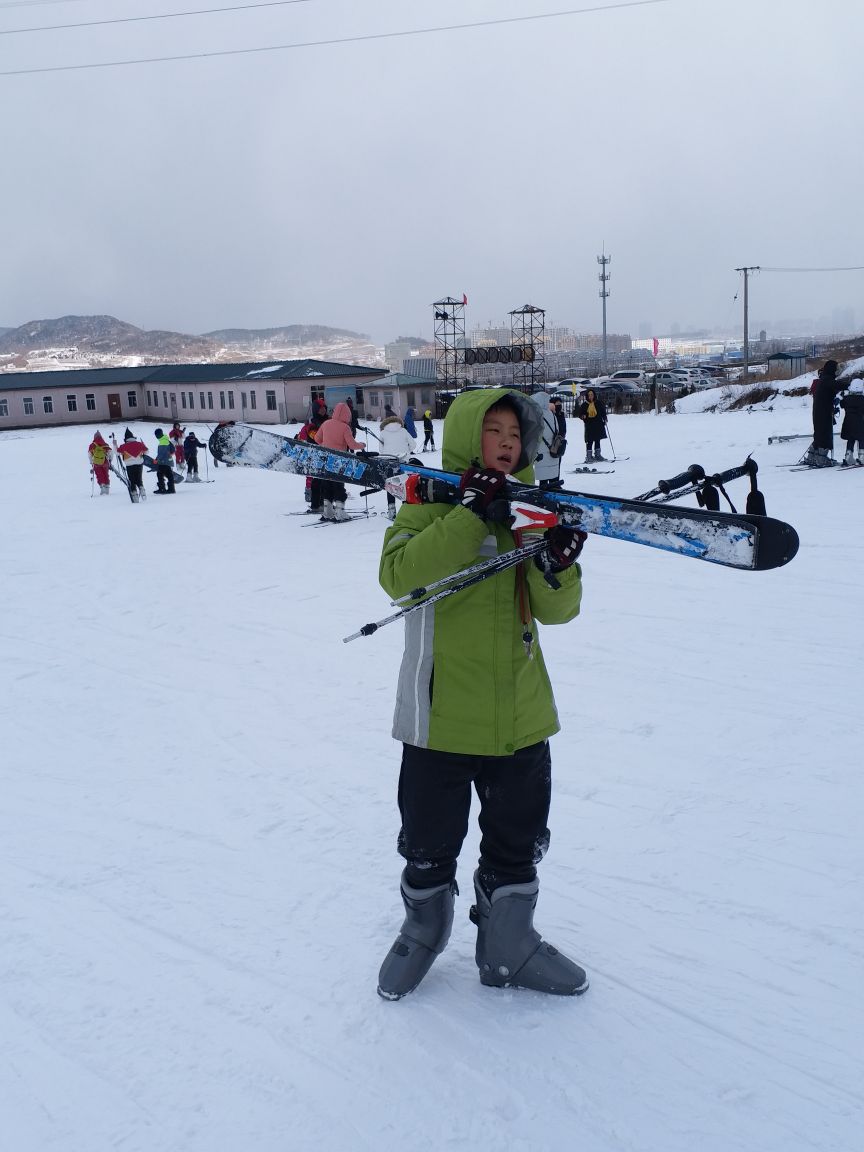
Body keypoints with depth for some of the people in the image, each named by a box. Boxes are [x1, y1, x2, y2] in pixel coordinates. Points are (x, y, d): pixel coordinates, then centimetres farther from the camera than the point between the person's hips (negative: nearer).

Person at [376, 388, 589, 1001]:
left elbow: (556, 610, 0)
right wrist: (471, 514, -28)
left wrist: (558, 564, -21)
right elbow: (400, 575, -24)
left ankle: (510, 950, 38)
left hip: (520, 716, 4)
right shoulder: (429, 503, -5)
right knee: (430, 847, 14)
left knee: (518, 847, 18)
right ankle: (423, 934, 40)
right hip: (440, 715, -3)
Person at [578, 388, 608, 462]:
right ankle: (588, 456, -3)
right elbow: (579, 413, 4)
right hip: (589, 425, -3)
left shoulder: (599, 403, 4)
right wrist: (582, 416, -17)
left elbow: (603, 411, 14)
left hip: (599, 425, 3)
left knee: (597, 440, 12)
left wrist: (604, 419, 1)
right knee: (589, 441, -7)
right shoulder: (584, 405, 0)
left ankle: (597, 455, 22)